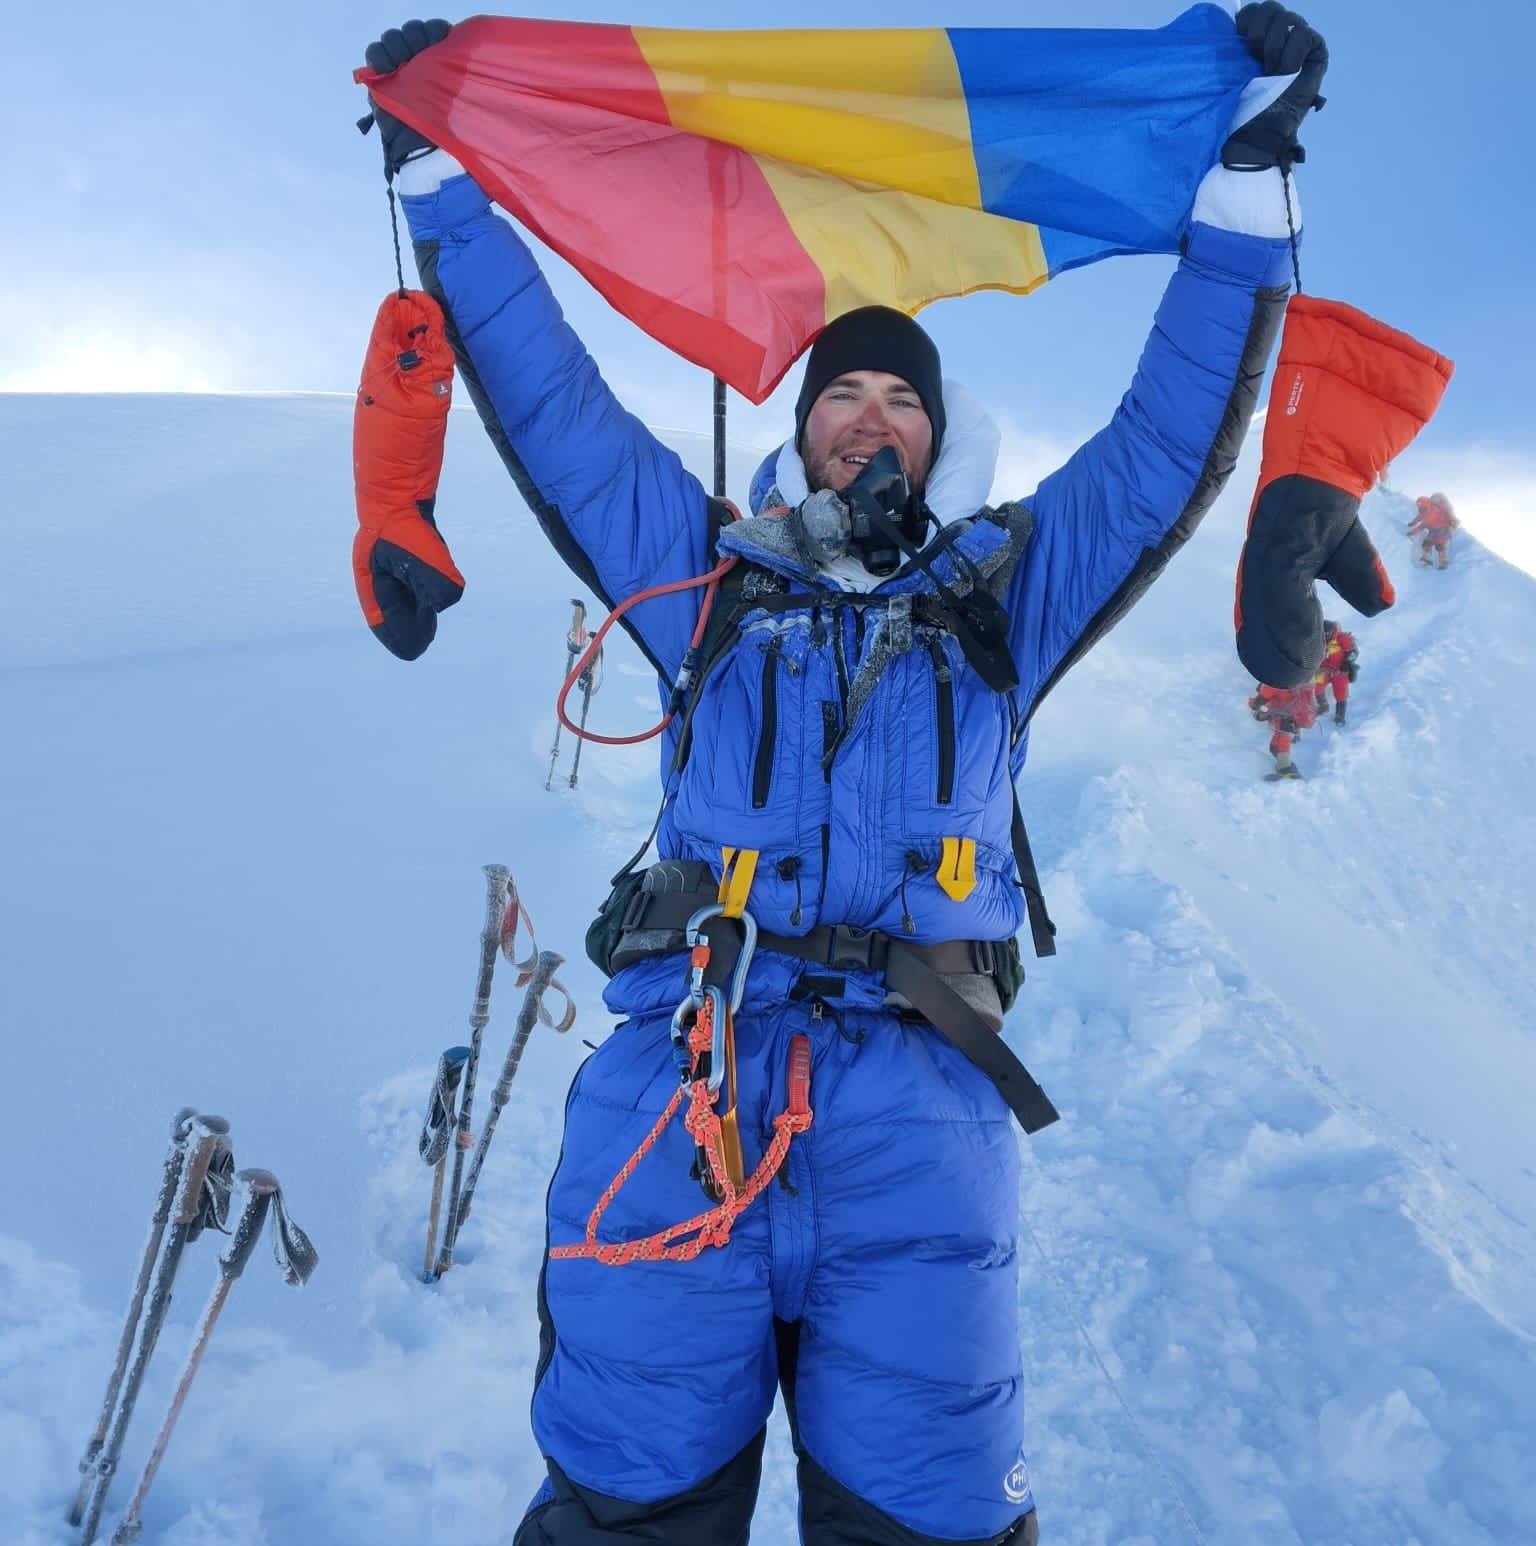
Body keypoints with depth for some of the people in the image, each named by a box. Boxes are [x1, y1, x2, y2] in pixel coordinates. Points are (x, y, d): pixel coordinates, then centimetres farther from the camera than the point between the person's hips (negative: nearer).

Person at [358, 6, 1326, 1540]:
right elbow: (548, 397, 24)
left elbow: (1175, 434, 20)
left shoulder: (1007, 589, 23)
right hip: (673, 1079, 0)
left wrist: (1249, 173, 19)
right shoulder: (707, 574, 23)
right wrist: (437, 169, 27)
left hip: (914, 1099, 0)